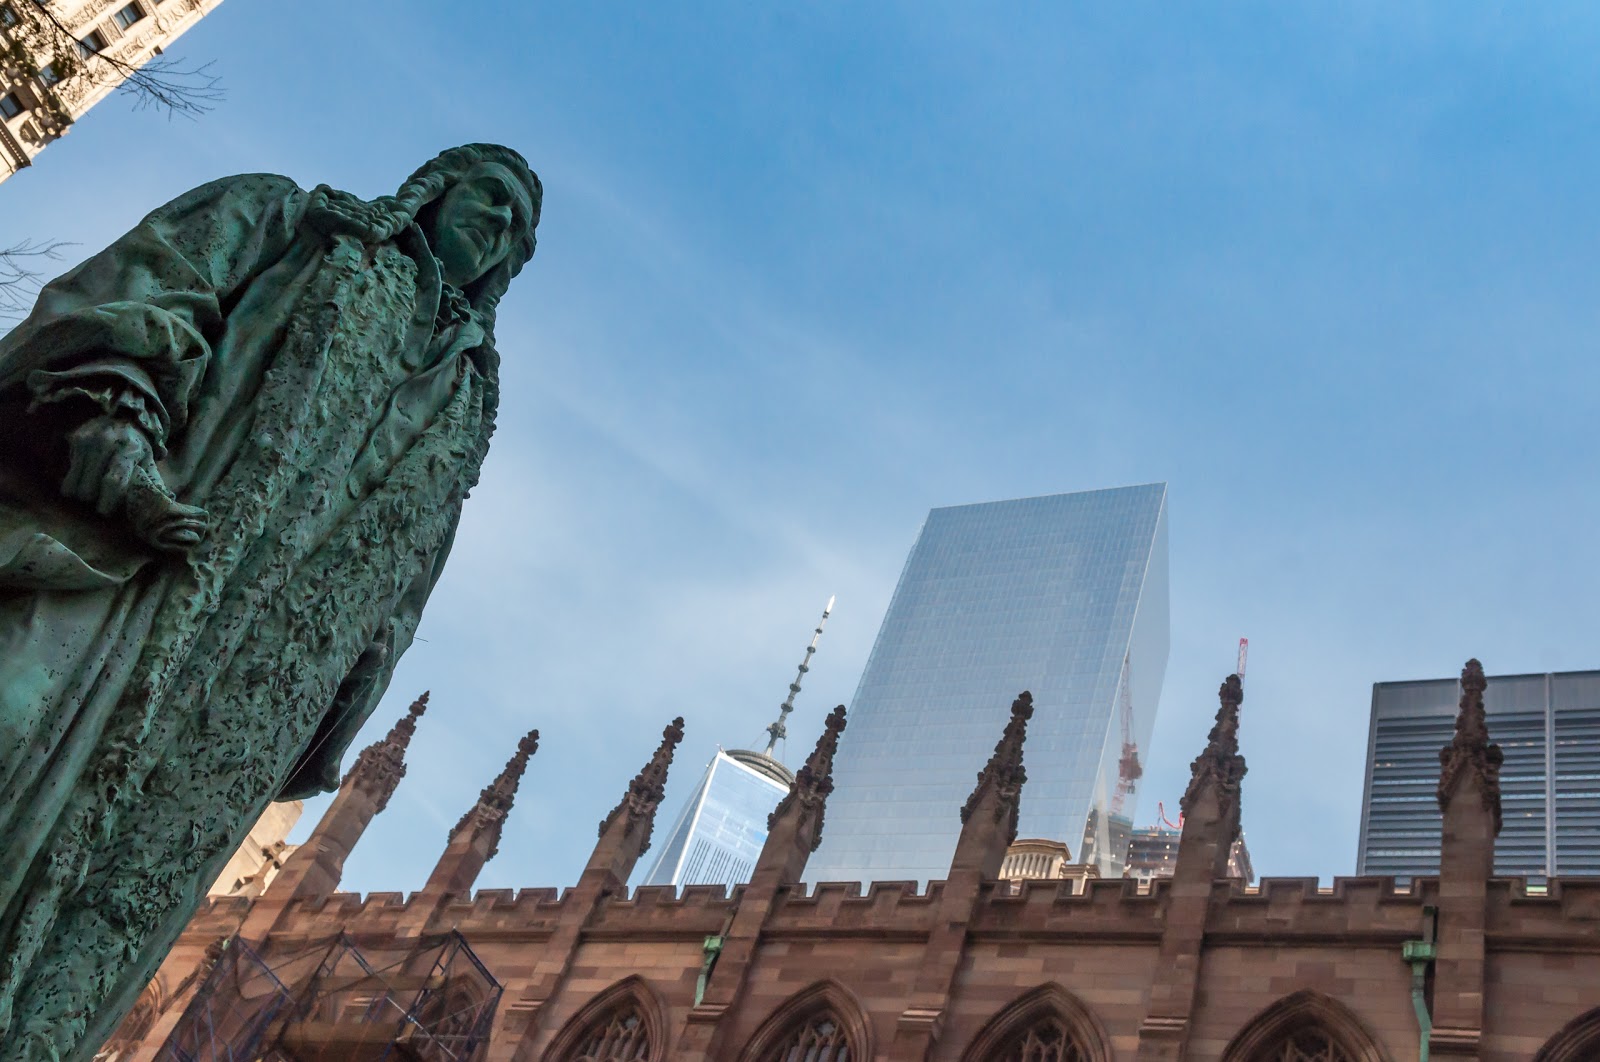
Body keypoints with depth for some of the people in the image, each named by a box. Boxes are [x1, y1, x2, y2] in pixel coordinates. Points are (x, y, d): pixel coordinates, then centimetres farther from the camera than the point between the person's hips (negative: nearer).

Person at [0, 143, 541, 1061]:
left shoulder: (464, 406, 26)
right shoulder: (284, 221, 19)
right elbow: (124, 291, 2)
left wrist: (322, 745, 12)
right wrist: (114, 438, -17)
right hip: (98, 582, -3)